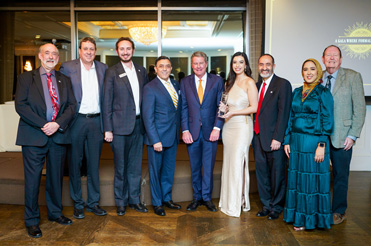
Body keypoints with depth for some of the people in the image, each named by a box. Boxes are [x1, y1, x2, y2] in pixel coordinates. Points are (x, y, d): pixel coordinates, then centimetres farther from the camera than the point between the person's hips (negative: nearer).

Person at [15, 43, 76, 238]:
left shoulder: (64, 80, 13)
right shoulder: (26, 78, 6)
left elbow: (71, 105, 4)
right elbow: (20, 105, -5)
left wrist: (57, 124, -12)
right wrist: (43, 125, -15)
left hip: (59, 134, 3)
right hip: (34, 136, -3)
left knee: (56, 177, 12)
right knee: (32, 179, 2)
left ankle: (55, 213, 28)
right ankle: (31, 221, 16)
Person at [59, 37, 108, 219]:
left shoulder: (103, 68, 8)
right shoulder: (67, 67, 0)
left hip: (96, 121, 2)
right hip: (77, 120, -2)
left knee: (94, 163, 10)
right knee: (75, 163, 7)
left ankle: (93, 202, 23)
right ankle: (77, 204, 22)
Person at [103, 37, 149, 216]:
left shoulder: (141, 71, 11)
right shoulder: (112, 72, -2)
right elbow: (107, 102, -4)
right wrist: (108, 129, -9)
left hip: (139, 124, 4)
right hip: (120, 126, -4)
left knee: (135, 165, 12)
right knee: (120, 166, 6)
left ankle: (134, 199, 26)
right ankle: (120, 202, 21)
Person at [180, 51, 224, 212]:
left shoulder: (217, 81, 2)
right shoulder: (185, 82, 6)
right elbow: (183, 108, 3)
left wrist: (217, 128, -10)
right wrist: (185, 130, -5)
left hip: (210, 131, -1)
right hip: (192, 131, 1)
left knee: (208, 167, 6)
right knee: (195, 167, 11)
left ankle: (207, 197, 23)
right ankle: (197, 197, 26)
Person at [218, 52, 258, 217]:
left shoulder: (249, 82, -6)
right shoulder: (230, 82, 14)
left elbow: (254, 108, -10)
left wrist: (233, 112, -16)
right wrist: (223, 109, 1)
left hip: (242, 126, -6)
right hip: (228, 126, 7)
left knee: (237, 163, -6)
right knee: (228, 162, 9)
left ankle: (236, 203, 8)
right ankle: (227, 200, 21)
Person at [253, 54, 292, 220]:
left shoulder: (283, 84, -7)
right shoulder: (257, 85, 13)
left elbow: (283, 113, -13)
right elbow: (256, 111, 13)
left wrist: (278, 138, -18)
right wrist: (254, 134, 5)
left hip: (274, 138, -6)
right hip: (258, 137, 6)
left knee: (277, 173, 7)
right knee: (261, 172, 13)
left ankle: (276, 206, 25)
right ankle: (266, 204, 29)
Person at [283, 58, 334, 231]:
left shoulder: (324, 93, -4)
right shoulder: (297, 92, 11)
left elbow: (327, 121, -8)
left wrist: (322, 145, -15)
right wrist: (287, 140, 6)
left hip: (314, 142, -5)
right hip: (296, 141, 5)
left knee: (313, 180, 3)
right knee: (297, 178, 10)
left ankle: (311, 218, 19)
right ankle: (299, 216, 25)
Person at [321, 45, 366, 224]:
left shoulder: (353, 77, -1)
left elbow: (360, 108, -3)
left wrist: (353, 135, -9)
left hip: (341, 136, -3)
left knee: (340, 175, 8)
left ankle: (339, 212, 24)